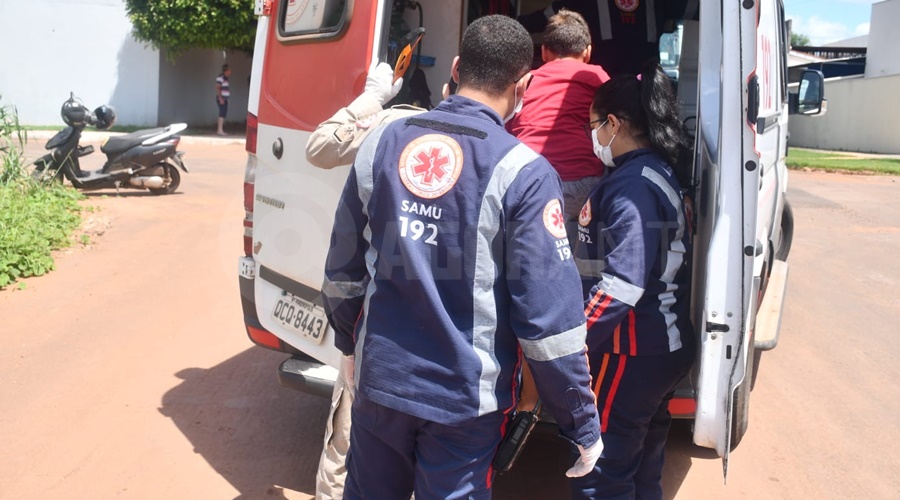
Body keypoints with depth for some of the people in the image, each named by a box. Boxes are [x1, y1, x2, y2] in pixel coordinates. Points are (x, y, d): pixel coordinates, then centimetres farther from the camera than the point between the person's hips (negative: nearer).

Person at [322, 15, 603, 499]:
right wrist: (583, 425, -6)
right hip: (463, 396, -3)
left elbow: (342, 266, 6)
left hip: (378, 378, 4)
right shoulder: (523, 172, -16)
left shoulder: (381, 143, -2)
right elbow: (549, 314, -17)